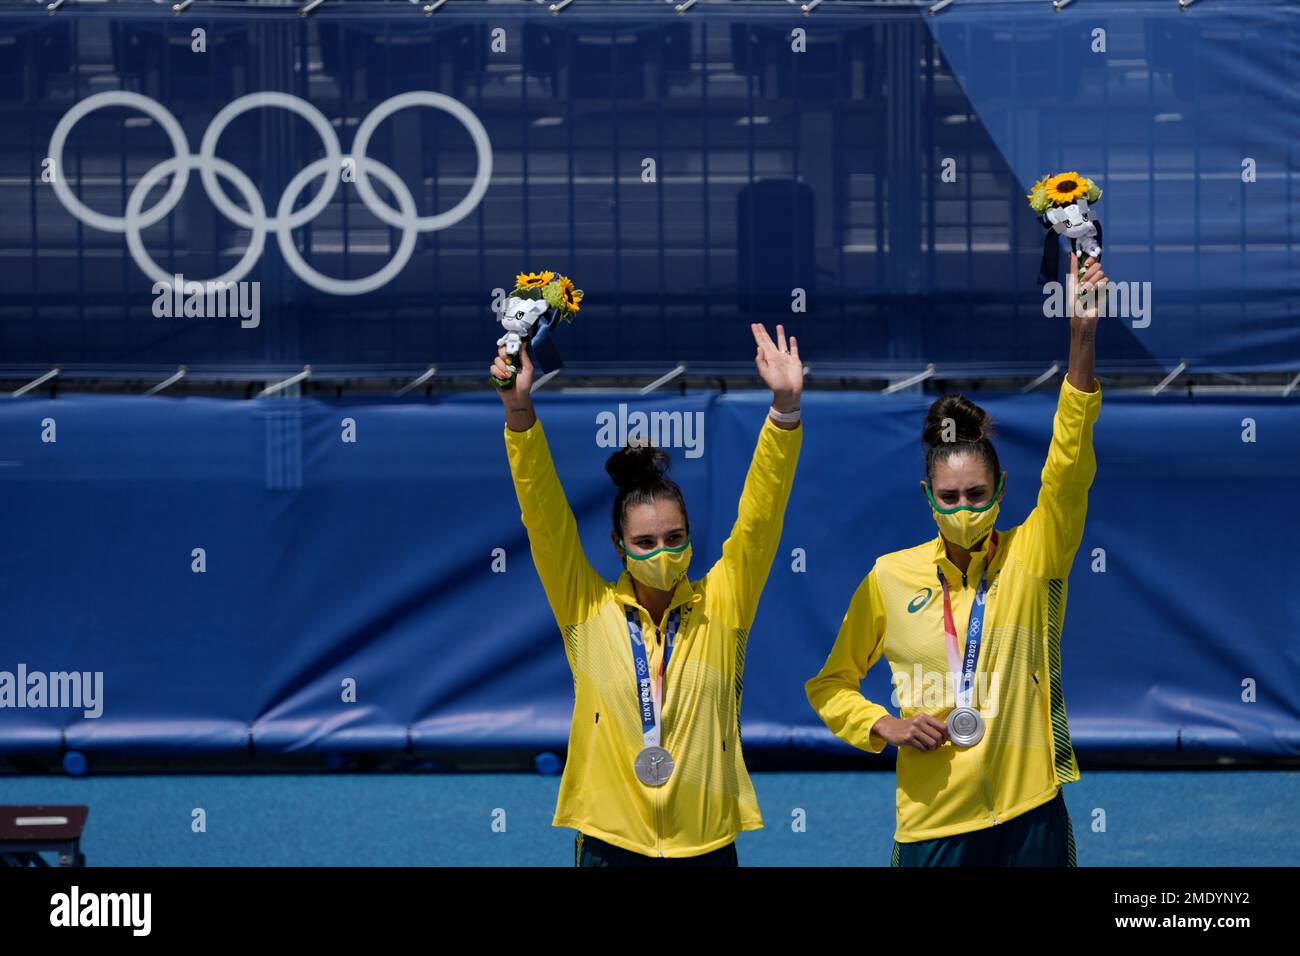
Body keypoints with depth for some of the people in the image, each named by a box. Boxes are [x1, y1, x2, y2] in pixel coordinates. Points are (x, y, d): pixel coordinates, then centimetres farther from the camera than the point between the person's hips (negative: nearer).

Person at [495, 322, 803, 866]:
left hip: (706, 842, 0)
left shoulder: (719, 607, 3)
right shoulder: (588, 609, 2)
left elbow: (760, 516, -4)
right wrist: (518, 409, -17)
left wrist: (785, 408, -17)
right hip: (611, 843, 0)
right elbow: (543, 515, -5)